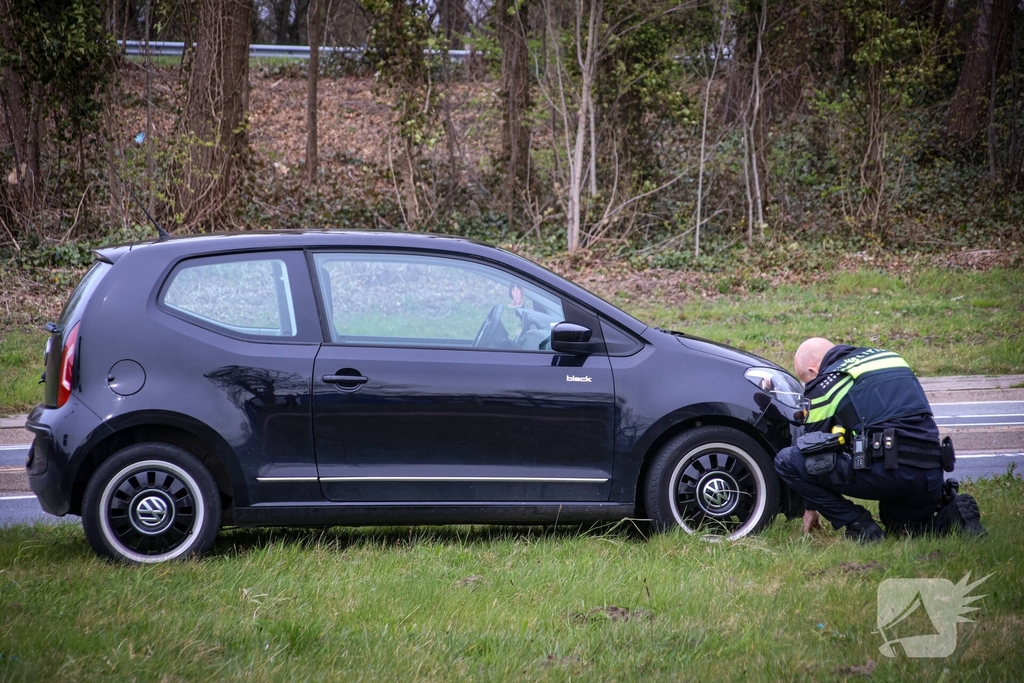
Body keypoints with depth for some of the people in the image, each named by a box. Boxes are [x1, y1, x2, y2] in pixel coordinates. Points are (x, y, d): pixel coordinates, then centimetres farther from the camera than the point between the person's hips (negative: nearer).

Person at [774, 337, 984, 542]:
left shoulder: (825, 383, 5)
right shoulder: (887, 356, 25)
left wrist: (811, 506, 26)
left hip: (886, 471, -8)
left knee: (787, 460, -2)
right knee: (899, 525, 37)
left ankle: (859, 526, -1)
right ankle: (952, 513, 7)